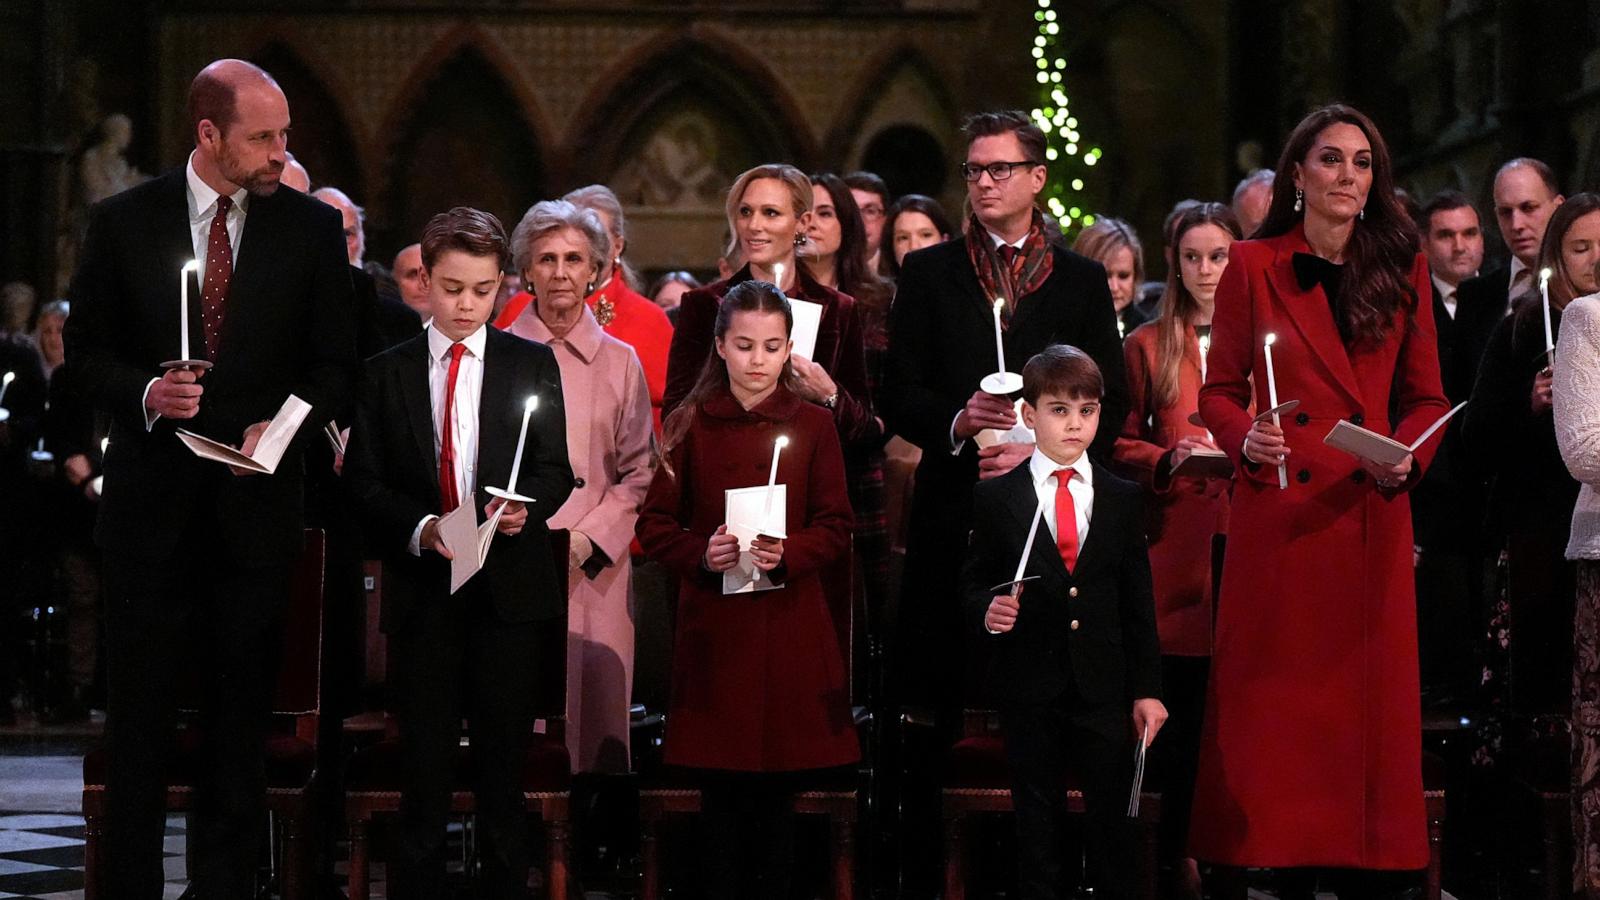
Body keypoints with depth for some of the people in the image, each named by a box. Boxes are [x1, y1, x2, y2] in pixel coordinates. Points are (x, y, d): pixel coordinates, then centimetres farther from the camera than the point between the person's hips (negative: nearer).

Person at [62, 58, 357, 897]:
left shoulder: (311, 229, 2)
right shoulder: (122, 223, 0)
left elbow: (335, 363, 6)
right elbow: (86, 352, 4)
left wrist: (284, 424, -12)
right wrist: (145, 393, -15)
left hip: (255, 503, 1)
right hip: (151, 503, -1)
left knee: (240, 717, 7)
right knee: (139, 712, 4)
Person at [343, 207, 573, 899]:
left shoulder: (533, 366, 8)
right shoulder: (386, 374, 8)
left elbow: (556, 469, 3)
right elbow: (364, 480, 4)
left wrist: (528, 504, -18)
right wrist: (419, 527, -13)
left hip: (510, 586, 0)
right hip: (421, 590, 0)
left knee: (503, 760, 3)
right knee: (424, 759, 2)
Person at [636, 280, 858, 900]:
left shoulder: (814, 425, 6)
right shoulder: (689, 425, 4)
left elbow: (836, 529, 4)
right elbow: (654, 525, 5)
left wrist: (788, 553, -15)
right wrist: (703, 554, -14)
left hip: (791, 626, 0)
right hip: (713, 626, 0)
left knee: (777, 791, 2)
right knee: (722, 792, 0)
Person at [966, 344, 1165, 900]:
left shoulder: (1122, 499, 7)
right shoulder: (995, 499, 1)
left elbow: (1138, 600, 7)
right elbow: (973, 583, 5)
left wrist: (1147, 688, 4)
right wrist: (988, 609, -19)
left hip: (1104, 687, 1)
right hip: (1030, 687, -1)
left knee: (1114, 820, 3)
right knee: (1037, 825, 6)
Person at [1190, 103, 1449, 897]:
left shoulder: (1401, 270, 9)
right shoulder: (1253, 267, 3)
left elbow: (1425, 397, 11)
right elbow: (1219, 391, 5)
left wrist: (1408, 453, -9)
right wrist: (1246, 440, -15)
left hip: (1371, 516, 2)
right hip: (1279, 517, -2)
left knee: (1369, 697, 1)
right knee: (1276, 700, -1)